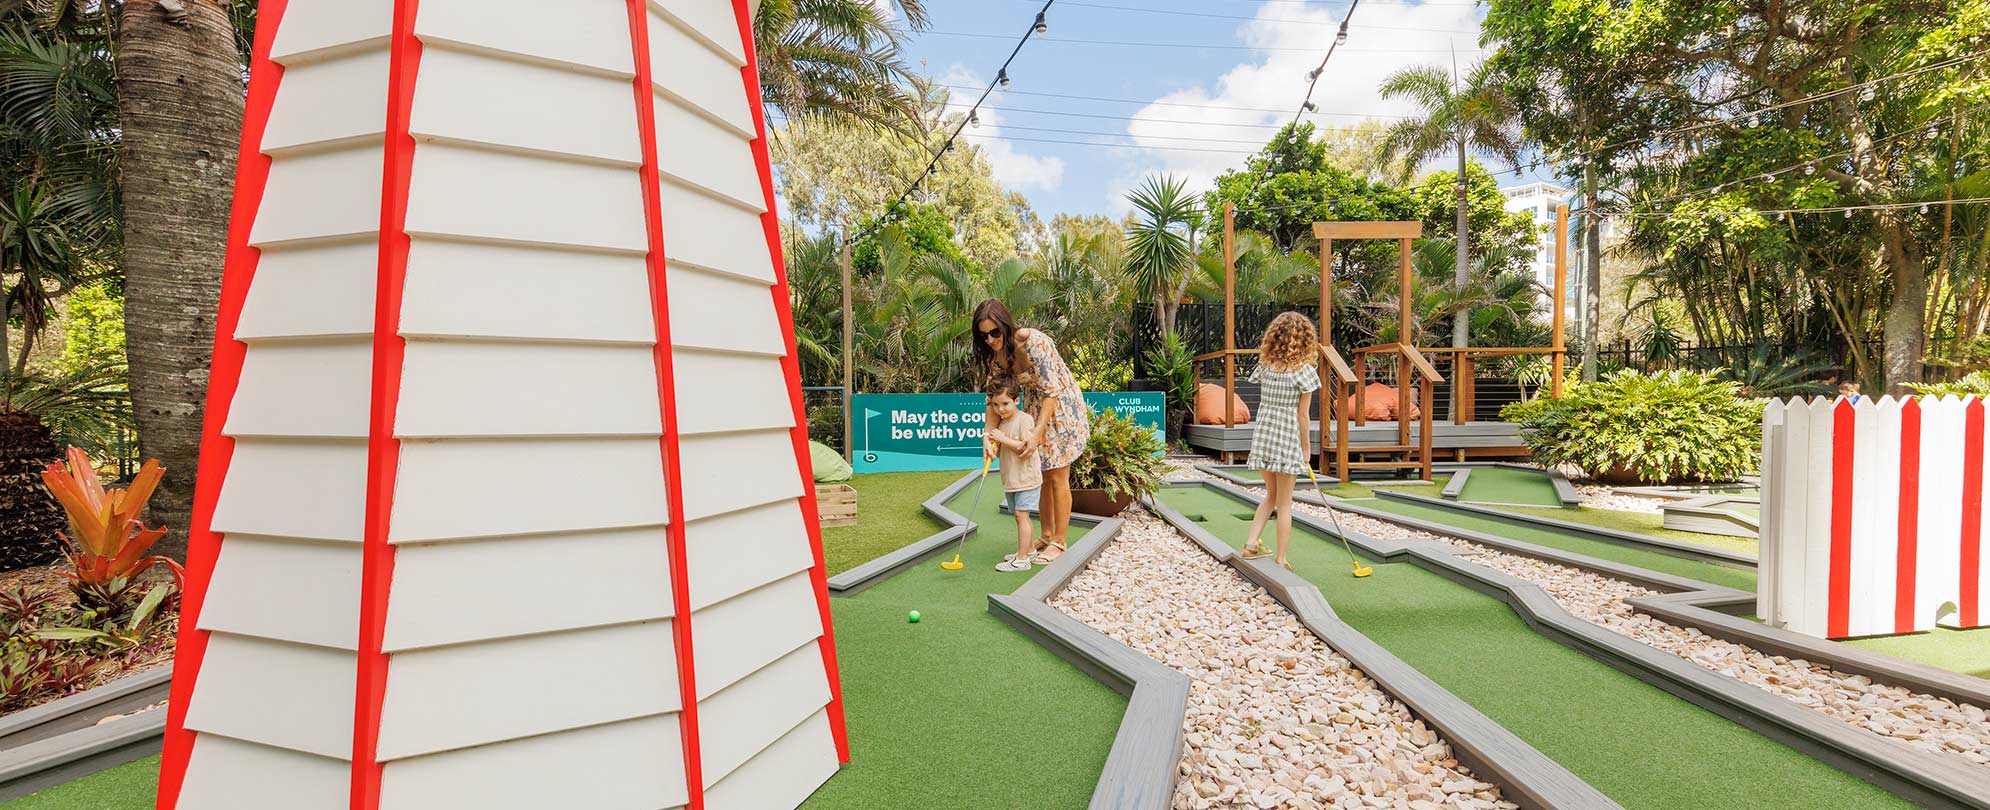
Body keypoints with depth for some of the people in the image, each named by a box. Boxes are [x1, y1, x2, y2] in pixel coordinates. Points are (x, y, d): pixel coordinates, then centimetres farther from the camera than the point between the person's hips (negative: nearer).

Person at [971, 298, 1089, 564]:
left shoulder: (1034, 342, -30)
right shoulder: (993, 353, -8)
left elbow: (1051, 391, -28)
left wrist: (1038, 433, -33)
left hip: (1061, 405, -7)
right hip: (1034, 407, 7)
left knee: (1057, 476, -2)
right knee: (1041, 475, 13)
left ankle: (1058, 542, 9)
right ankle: (1046, 535, 26)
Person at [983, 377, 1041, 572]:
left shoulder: (1025, 419, -13)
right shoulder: (1002, 423, 12)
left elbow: (1027, 447, -23)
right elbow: (1001, 451, 15)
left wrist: (1003, 439, -20)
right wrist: (991, 446, -7)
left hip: (1026, 477, -8)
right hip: (1010, 479, 8)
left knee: (1021, 514, -10)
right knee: (1021, 516, 16)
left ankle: (1022, 559, -7)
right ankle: (1030, 550, 30)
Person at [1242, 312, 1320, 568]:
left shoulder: (1265, 366, 4)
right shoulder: (1303, 371, -11)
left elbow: (1264, 404, 5)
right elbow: (1302, 415, -10)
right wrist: (1306, 448, 1)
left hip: (1262, 435, 5)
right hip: (1287, 439, -5)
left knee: (1271, 495, 22)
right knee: (1284, 503, 7)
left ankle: (1252, 545, 17)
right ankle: (1281, 560, 13)